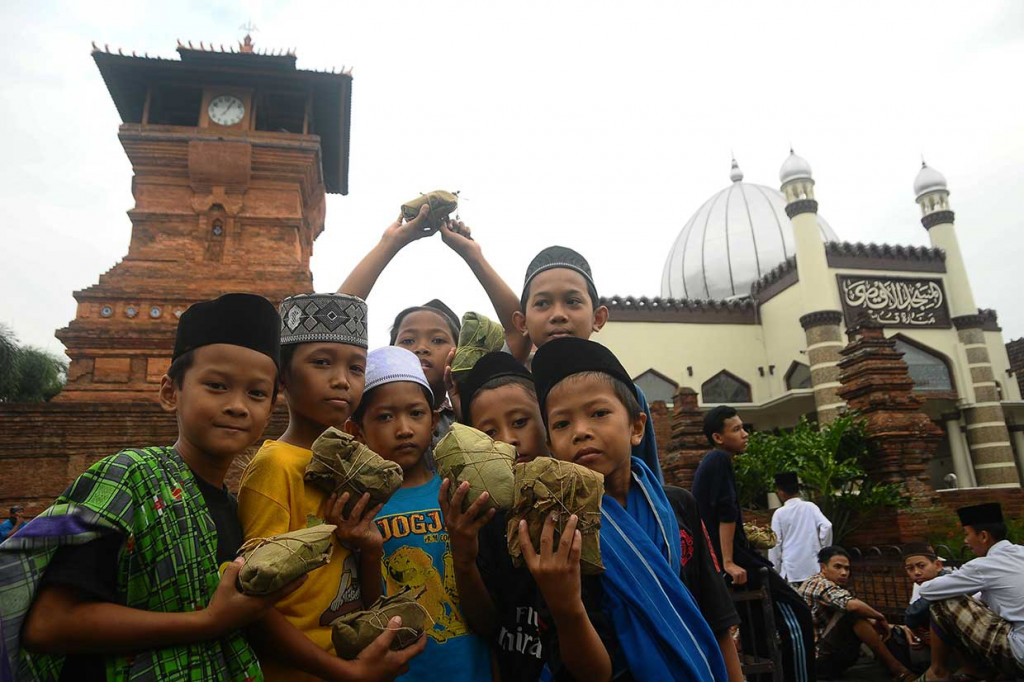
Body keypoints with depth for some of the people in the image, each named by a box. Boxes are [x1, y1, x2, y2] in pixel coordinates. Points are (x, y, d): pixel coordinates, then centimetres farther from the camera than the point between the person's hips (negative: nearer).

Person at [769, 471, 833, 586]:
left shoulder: (779, 513, -5)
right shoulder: (811, 507, 0)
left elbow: (775, 543, -4)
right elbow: (826, 526, -12)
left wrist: (774, 571, 4)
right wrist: (824, 550, 3)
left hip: (791, 569, -3)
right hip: (813, 568, 3)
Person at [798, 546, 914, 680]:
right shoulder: (819, 584, -15)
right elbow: (853, 605, -30)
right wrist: (880, 618, -12)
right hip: (819, 659, -10)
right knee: (855, 613, -21)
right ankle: (895, 668, -10)